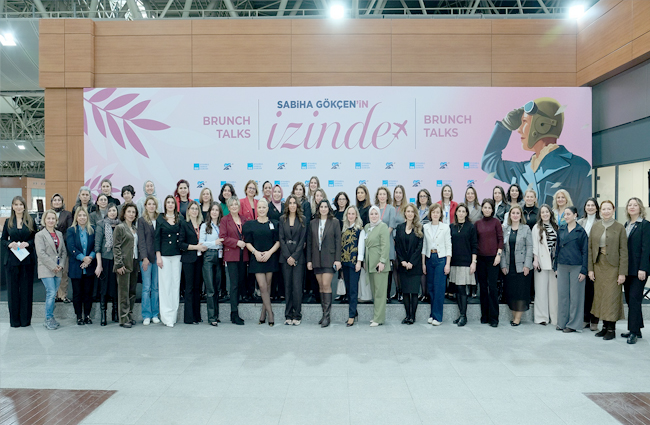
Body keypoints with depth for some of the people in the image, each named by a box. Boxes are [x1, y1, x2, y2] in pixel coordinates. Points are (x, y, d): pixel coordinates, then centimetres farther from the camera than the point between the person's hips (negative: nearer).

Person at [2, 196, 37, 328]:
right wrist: (9, 244, -11)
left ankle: (25, 319, 11)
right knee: (13, 288, 3)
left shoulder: (30, 221, 5)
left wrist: (27, 243, -13)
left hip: (27, 259, -1)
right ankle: (14, 319, 12)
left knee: (26, 288, 2)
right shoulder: (8, 222, 8)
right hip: (12, 259, 1)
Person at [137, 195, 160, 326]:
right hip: (146, 257, -3)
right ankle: (146, 316, 6)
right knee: (146, 287, -1)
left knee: (156, 287, 6)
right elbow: (141, 240, -4)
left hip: (157, 256, 3)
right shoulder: (141, 220, 1)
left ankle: (155, 314, 13)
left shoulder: (159, 220, 10)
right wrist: (144, 257, -12)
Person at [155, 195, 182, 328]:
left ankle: (174, 314, 12)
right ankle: (167, 316, 2)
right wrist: (158, 256, -5)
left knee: (176, 283, 4)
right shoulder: (160, 219, 3)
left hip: (177, 255, 2)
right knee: (165, 284, -3)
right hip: (164, 255, -2)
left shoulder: (180, 219, 8)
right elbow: (156, 238, 1)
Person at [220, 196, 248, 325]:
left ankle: (234, 311, 17)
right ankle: (234, 314, -5)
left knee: (241, 282, 6)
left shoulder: (244, 219, 15)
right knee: (234, 284, -8)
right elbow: (223, 237, -6)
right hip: (231, 255, -5)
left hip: (243, 255, 5)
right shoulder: (225, 220, 2)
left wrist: (245, 243, 1)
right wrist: (237, 242, -14)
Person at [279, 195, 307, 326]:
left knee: (297, 287, -5)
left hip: (298, 257, -2)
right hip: (285, 257, 2)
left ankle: (297, 316, 4)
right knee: (287, 287, 4)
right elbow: (281, 239, 3)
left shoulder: (302, 219, 4)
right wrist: (287, 256, -7)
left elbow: (302, 240, -1)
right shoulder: (282, 219, 9)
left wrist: (294, 256, -9)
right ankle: (288, 316, 11)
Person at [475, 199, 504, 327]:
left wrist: (498, 254, -9)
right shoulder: (477, 223, 10)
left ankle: (493, 317, -1)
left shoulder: (496, 222, 1)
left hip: (492, 258, -3)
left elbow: (501, 239, -1)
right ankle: (484, 315, 16)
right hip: (480, 258, 4)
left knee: (492, 287, -7)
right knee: (483, 287, 7)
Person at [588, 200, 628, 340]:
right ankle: (605, 326, 19)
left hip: (613, 266, -4)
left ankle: (611, 329, 8)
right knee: (600, 296, 8)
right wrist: (590, 268, 2)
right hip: (598, 265, 4)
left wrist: (622, 272, -11)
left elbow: (623, 251, -6)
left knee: (612, 297, -1)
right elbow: (590, 248, 7)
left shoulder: (620, 228, -4)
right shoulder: (595, 226, 7)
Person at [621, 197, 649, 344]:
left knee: (634, 298, -7)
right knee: (629, 298, 10)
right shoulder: (626, 225, 14)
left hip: (638, 268, -7)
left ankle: (634, 332, -2)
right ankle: (637, 329, 19)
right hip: (627, 268, 7)